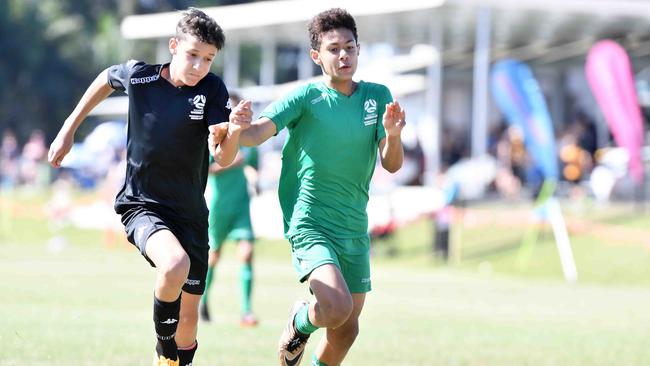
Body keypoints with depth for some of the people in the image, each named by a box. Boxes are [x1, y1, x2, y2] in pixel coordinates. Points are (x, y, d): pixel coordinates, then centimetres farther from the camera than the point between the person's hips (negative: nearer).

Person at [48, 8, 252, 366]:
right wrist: (68, 130, 17)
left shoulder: (212, 89, -10)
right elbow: (106, 79, 14)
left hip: (190, 213, 3)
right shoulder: (138, 76, -10)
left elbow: (223, 157, -17)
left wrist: (234, 131, -39)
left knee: (188, 318, 6)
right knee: (175, 264, -33)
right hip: (142, 206, -2)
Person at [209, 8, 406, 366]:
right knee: (337, 308, -25)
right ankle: (300, 321, 9)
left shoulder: (377, 96, 5)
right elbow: (260, 130, -23)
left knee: (346, 330, 11)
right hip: (310, 224, -5)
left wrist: (392, 134, -21)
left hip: (354, 227, 5)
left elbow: (391, 164, 1)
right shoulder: (305, 98, -8)